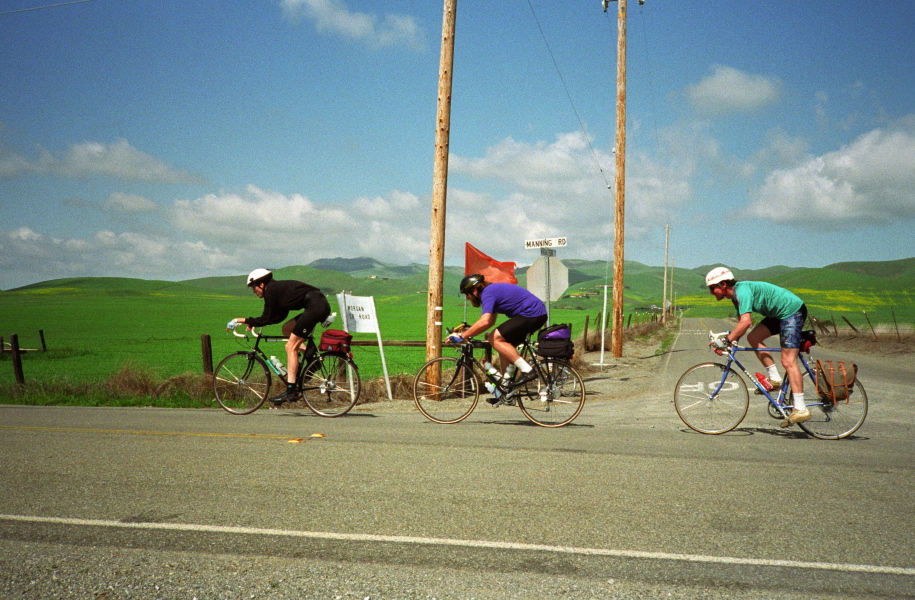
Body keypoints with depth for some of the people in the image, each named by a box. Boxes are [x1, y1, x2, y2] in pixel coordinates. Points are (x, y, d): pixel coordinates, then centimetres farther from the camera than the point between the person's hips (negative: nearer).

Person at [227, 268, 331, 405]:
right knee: (287, 329, 21)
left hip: (315, 306, -10)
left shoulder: (271, 290, -3)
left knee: (290, 347, -6)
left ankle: (291, 391, -9)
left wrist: (242, 320, 3)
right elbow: (279, 316, 26)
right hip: (321, 305, 10)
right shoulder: (278, 288, 24)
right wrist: (253, 323, 24)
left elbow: (266, 319, -4)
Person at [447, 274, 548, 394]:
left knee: (495, 338, -12)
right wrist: (469, 330, 16)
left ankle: (527, 370, -15)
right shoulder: (492, 290, 18)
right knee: (504, 344, 13)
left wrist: (462, 336, -20)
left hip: (532, 315, -11)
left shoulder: (487, 293, -13)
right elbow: (490, 321, 25)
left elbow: (485, 322, -28)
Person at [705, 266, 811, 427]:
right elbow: (741, 325, 11)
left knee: (788, 361, -13)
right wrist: (726, 342, -1)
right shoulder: (736, 295, 10)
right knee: (753, 337, 2)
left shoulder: (742, 290, -21)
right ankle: (775, 379, 8)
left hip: (793, 310, -10)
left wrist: (725, 341, -27)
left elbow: (746, 322, -31)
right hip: (779, 313, 10)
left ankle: (801, 409, -14)